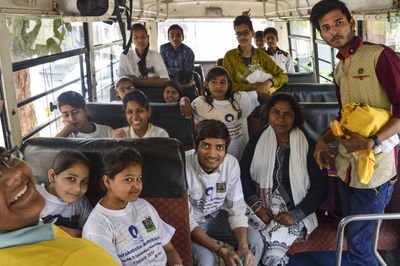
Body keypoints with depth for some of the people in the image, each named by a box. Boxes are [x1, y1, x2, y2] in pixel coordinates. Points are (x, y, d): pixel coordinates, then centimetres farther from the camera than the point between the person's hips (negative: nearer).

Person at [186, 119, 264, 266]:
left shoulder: (231, 164, -15)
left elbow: (236, 209, -8)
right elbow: (186, 221, -25)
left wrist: (243, 246, -27)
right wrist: (221, 251, -34)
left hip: (217, 216, 4)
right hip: (190, 222, -4)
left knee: (254, 240, -16)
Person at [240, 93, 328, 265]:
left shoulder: (307, 146, -2)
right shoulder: (256, 142, 6)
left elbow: (320, 186, -2)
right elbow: (243, 175, 5)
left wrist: (296, 215, -10)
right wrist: (256, 205, -9)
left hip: (294, 209, -2)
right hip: (263, 207, 3)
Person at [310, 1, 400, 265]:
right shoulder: (340, 70, 15)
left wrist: (372, 142, -27)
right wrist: (324, 140, 7)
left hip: (375, 166, -7)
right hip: (347, 164, 8)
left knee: (358, 243, 0)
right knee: (352, 232, 18)